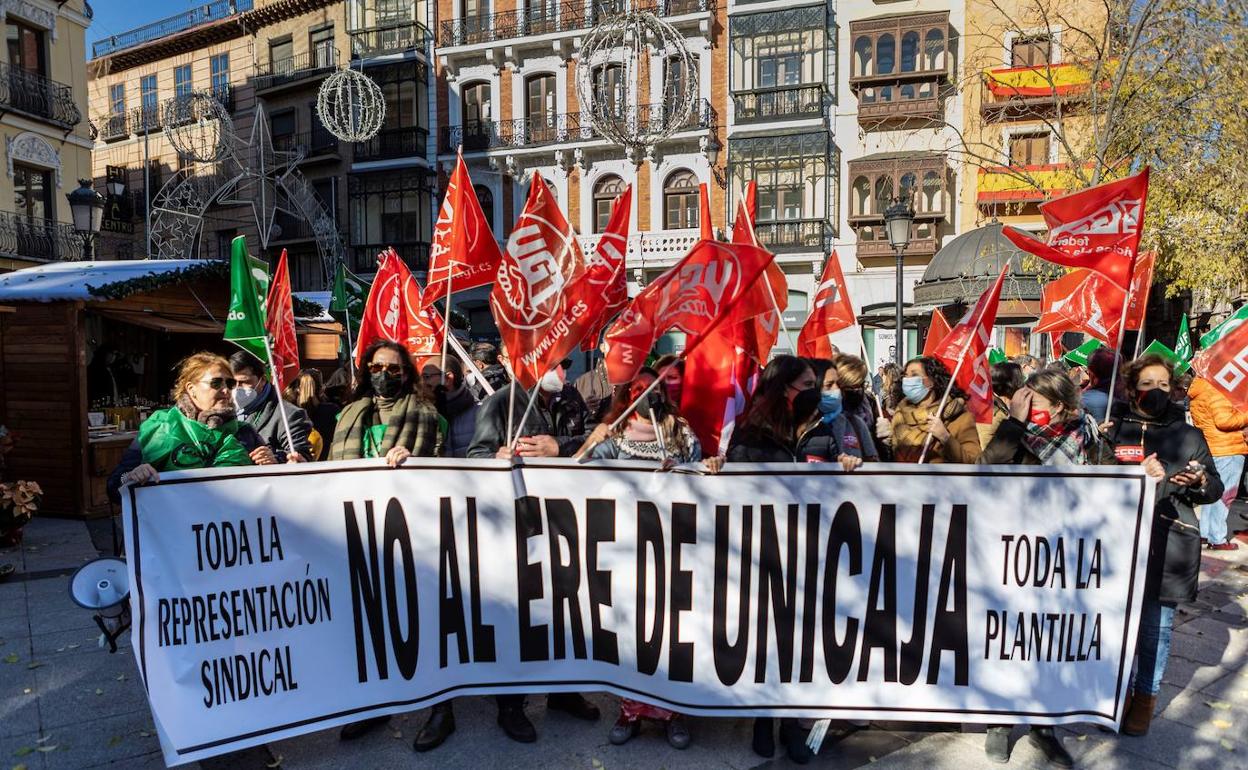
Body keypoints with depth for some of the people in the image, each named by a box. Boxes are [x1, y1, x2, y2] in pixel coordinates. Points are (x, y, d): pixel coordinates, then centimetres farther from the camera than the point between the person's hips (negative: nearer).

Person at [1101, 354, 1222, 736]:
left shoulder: (1188, 435, 8)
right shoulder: (1113, 429, 4)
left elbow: (1215, 488, 12)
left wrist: (1199, 482, -10)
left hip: (1167, 547, 0)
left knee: (1156, 626, 6)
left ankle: (1145, 696, 24)